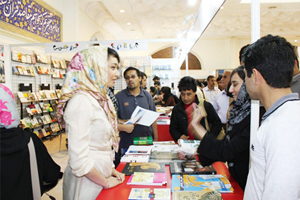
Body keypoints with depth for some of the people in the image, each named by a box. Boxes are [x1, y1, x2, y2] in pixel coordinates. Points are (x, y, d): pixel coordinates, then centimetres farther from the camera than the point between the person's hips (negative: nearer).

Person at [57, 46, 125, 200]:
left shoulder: (100, 99, 4)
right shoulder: (81, 101, -24)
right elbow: (79, 160, -26)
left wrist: (109, 169, 6)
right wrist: (106, 182, -13)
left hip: (101, 173, 8)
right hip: (87, 183, -8)